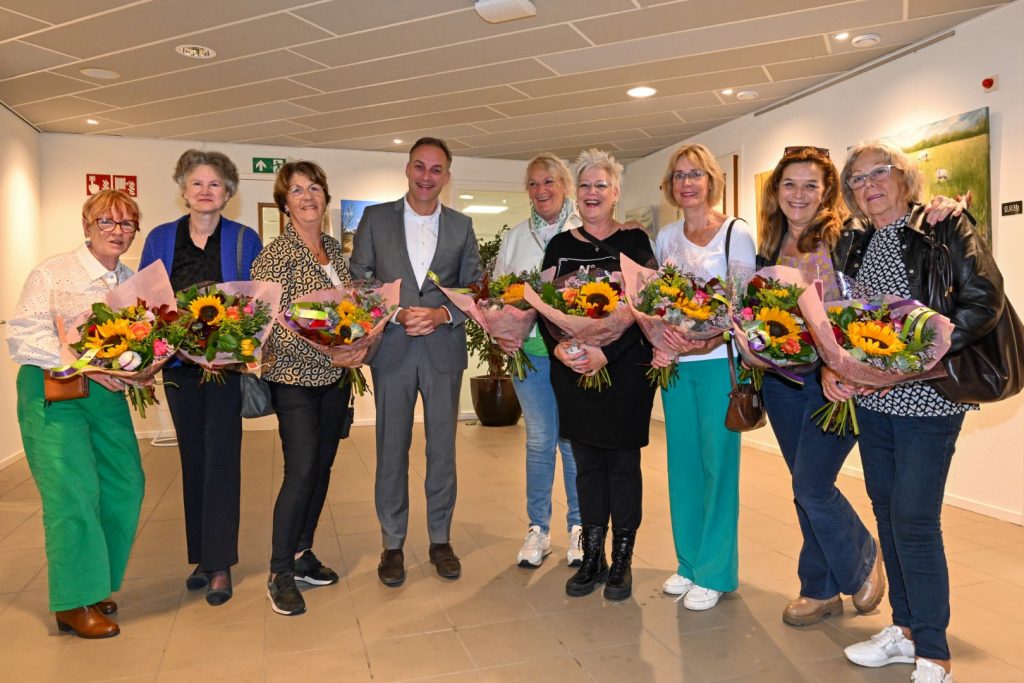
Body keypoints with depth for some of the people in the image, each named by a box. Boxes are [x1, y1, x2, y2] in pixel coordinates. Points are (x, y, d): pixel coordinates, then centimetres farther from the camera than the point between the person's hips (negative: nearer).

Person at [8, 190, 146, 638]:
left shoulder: (134, 281, 10)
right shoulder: (53, 273, -5)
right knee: (73, 492, -8)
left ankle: (94, 583, 23)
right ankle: (75, 604, 7)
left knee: (125, 487, 4)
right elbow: (22, 338, -12)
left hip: (108, 395, 5)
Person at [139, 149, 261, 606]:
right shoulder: (160, 239, 8)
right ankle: (201, 556, 24)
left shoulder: (245, 240, 1)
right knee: (193, 460, 11)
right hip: (179, 363, 3)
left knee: (221, 461, -3)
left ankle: (220, 565, 7)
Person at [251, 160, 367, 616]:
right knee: (301, 470, -8)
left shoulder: (335, 248, 10)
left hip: (336, 375, 6)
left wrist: (356, 348, 0)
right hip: (295, 378, -6)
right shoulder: (275, 255, -10)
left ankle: (303, 553, 26)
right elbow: (273, 326, -16)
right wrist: (327, 356, -21)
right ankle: (280, 574, 7)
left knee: (322, 466, 11)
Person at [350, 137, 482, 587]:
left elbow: (475, 288, 6)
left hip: (444, 348, 1)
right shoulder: (376, 218, 6)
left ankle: (440, 540, 23)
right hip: (391, 348, -1)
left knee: (442, 449, 8)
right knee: (392, 449, 6)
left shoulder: (461, 226, 9)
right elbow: (357, 282, 2)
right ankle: (392, 544, 20)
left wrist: (443, 313, -11)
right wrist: (396, 314, -12)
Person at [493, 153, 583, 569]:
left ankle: (579, 527, 21)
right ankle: (538, 529, 21)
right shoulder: (515, 237, 12)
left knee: (575, 440, 4)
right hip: (528, 350, 3)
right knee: (539, 441, 9)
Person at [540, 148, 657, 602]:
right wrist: (558, 347, -13)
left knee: (622, 463, 5)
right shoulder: (560, 245, 10)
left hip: (623, 368, -3)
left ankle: (623, 560, 19)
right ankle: (592, 556, 22)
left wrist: (605, 353, -18)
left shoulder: (634, 243, 0)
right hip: (572, 369, 3)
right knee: (587, 463, 10)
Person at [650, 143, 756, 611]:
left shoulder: (736, 232, -3)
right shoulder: (665, 237, 12)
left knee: (717, 463, 0)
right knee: (682, 462, 10)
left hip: (718, 361, -5)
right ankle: (689, 562, 25)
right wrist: (659, 342, -5)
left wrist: (707, 339, -23)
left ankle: (715, 572, 14)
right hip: (674, 362, 5)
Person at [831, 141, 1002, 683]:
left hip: (926, 397, -6)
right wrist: (830, 367, -6)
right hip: (870, 399, 6)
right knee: (886, 511, 12)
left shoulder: (944, 227, -5)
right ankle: (904, 628, 28)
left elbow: (984, 301, -14)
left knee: (914, 518, -6)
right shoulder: (856, 246, 11)